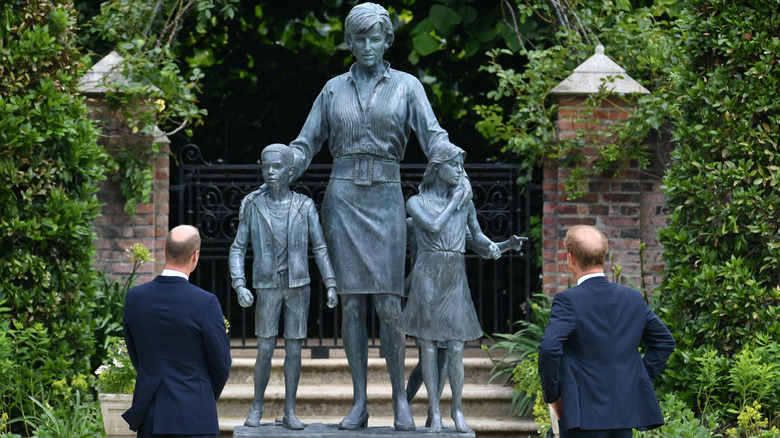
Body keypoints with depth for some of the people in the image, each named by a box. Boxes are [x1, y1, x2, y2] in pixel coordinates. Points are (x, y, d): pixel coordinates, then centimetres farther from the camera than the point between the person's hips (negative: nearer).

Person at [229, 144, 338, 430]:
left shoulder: (305, 207, -1)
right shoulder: (252, 206, -2)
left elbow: (320, 249, 1)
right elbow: (237, 250, 0)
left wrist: (331, 286, -8)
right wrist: (239, 287, -12)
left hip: (298, 287, 1)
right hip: (267, 288, -1)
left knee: (294, 349, 0)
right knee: (265, 352, -5)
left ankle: (289, 412, 8)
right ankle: (257, 407, 12)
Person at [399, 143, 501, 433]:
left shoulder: (465, 201, 12)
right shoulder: (416, 202, 2)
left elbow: (477, 235, 17)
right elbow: (434, 227, -14)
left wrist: (492, 246, -4)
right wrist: (454, 201, -4)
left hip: (456, 279, 3)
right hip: (427, 278, -2)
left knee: (456, 349, -3)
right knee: (428, 346, -2)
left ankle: (458, 410, 9)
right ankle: (435, 412, 5)